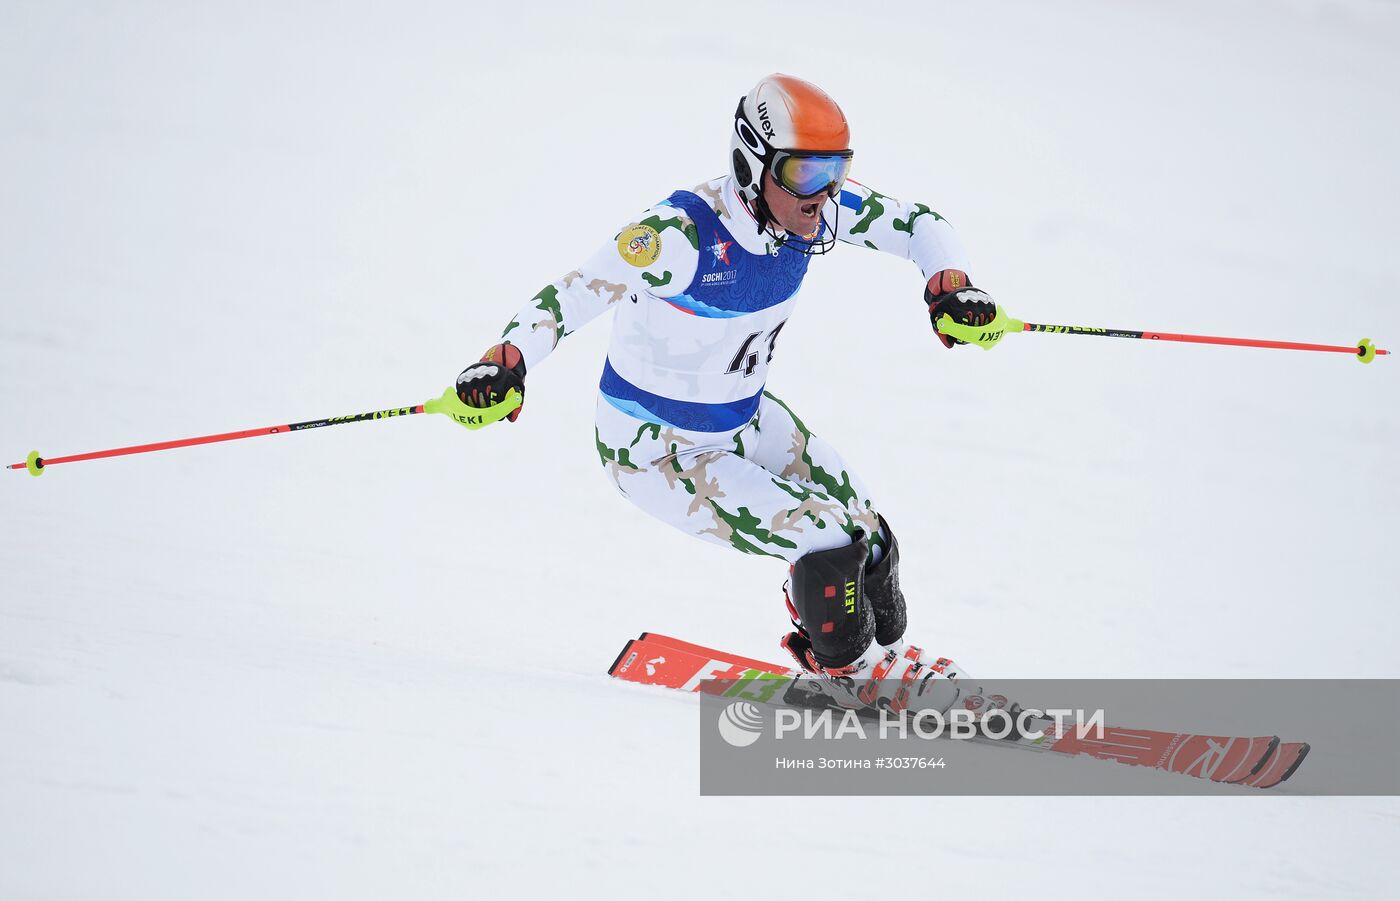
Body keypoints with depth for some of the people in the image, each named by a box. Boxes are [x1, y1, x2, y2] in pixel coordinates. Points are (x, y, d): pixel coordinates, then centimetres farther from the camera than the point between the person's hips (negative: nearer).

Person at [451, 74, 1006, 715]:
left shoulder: (814, 206, -15)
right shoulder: (684, 234, -34)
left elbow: (918, 223, -4)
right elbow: (571, 296, -38)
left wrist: (949, 282, -26)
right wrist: (505, 361, -56)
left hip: (744, 418, 7)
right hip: (657, 451, -7)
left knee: (870, 540, 8)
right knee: (829, 542, -17)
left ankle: (885, 653, 40)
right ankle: (849, 670, 13)